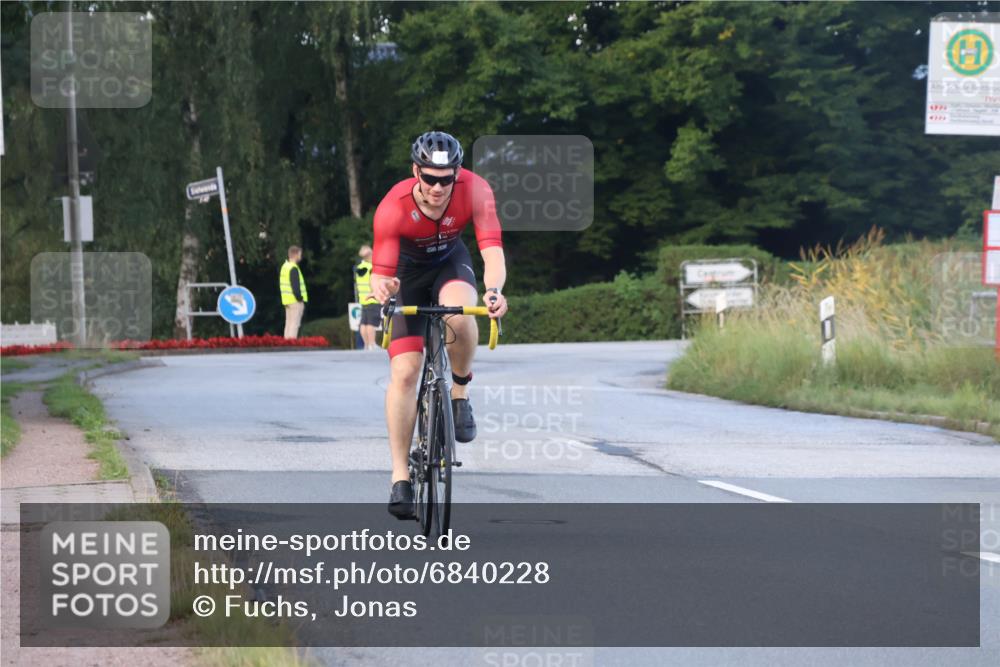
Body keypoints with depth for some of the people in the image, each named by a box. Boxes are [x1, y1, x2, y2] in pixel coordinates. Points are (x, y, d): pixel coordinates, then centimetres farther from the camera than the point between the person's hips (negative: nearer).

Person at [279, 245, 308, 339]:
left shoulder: (284, 267, 15)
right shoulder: (293, 268, -16)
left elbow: (281, 283, 19)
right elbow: (295, 286, -21)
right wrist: (300, 298, -14)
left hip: (287, 300, 10)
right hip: (295, 301, -10)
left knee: (289, 323, 12)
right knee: (294, 324, -8)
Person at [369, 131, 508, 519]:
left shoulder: (474, 190, -31)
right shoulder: (394, 207, -33)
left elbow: (492, 249, -39)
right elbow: (381, 271, -33)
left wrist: (494, 290, -59)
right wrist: (380, 288, -57)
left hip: (450, 262, 1)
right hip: (408, 271, -1)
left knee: (458, 316, -36)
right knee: (404, 374, -12)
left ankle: (460, 392, -8)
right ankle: (400, 477, -4)